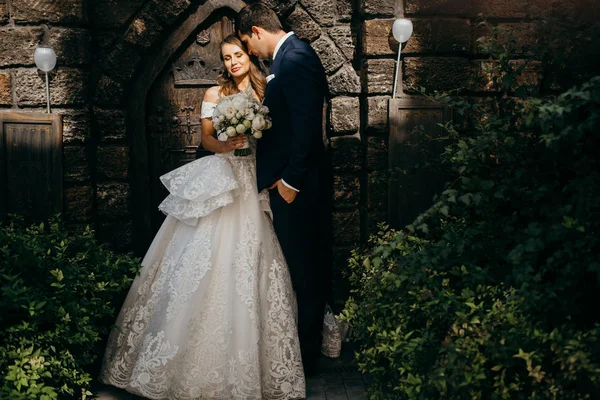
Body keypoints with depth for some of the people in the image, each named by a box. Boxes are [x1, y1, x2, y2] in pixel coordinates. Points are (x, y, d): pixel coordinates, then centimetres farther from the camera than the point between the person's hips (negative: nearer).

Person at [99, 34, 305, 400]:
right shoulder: (214, 94, 7)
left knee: (249, 265, -1)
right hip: (220, 181, -1)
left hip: (255, 184, 2)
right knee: (209, 261, -6)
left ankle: (250, 364, 13)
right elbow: (206, 138, 3)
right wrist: (224, 146, -16)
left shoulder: (266, 92, 11)